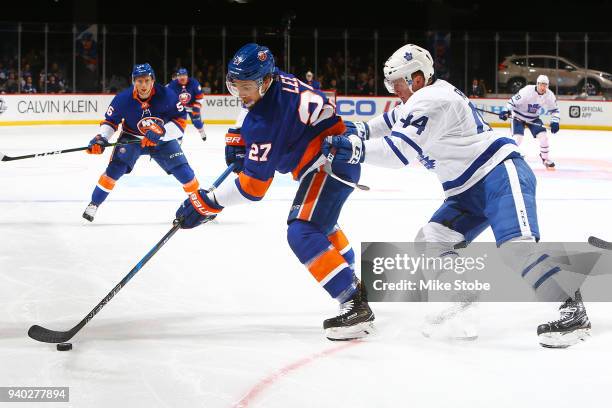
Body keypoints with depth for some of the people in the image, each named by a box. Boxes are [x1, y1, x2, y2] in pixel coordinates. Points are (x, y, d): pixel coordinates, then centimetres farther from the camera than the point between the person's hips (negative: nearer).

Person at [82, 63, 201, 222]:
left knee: (184, 171, -7)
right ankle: (93, 204, -6)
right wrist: (101, 138, -26)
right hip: (131, 138, 0)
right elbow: (110, 121, -9)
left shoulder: (166, 96, -24)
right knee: (115, 168, -19)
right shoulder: (123, 99, -21)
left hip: (162, 140, 0)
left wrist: (161, 131, -33)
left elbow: (180, 121, -20)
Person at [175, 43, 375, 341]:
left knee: (303, 234, -21)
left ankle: (355, 307, -24)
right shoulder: (272, 80, -1)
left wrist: (207, 204, -21)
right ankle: (352, 282, 48)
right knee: (320, 223, 31)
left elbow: (252, 185, -26)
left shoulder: (268, 119, -28)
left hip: (332, 161, -11)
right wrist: (237, 139, 12)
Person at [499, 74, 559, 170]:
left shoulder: (549, 95, -14)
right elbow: (513, 100, -23)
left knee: (543, 136, -9)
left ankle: (546, 159, 11)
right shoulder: (527, 91, -29)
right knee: (517, 138, -20)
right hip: (519, 116, -4)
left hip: (533, 118, 4)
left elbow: (554, 109, -1)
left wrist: (555, 122, -14)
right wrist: (506, 111, -34)